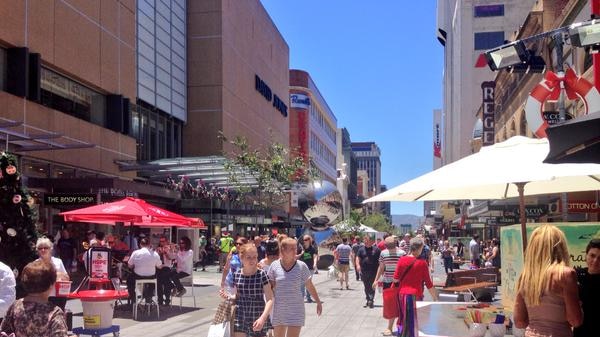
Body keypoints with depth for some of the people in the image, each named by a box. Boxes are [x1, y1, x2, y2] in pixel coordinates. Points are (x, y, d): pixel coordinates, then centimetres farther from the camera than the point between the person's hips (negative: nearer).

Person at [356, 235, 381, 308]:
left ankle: (371, 300, -10)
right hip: (364, 272, 3)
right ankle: (368, 301, 23)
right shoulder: (361, 249, 8)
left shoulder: (376, 249, 2)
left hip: (373, 271, -3)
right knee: (366, 287, 11)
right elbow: (358, 258, 3)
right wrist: (358, 265, -16)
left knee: (372, 287, -8)